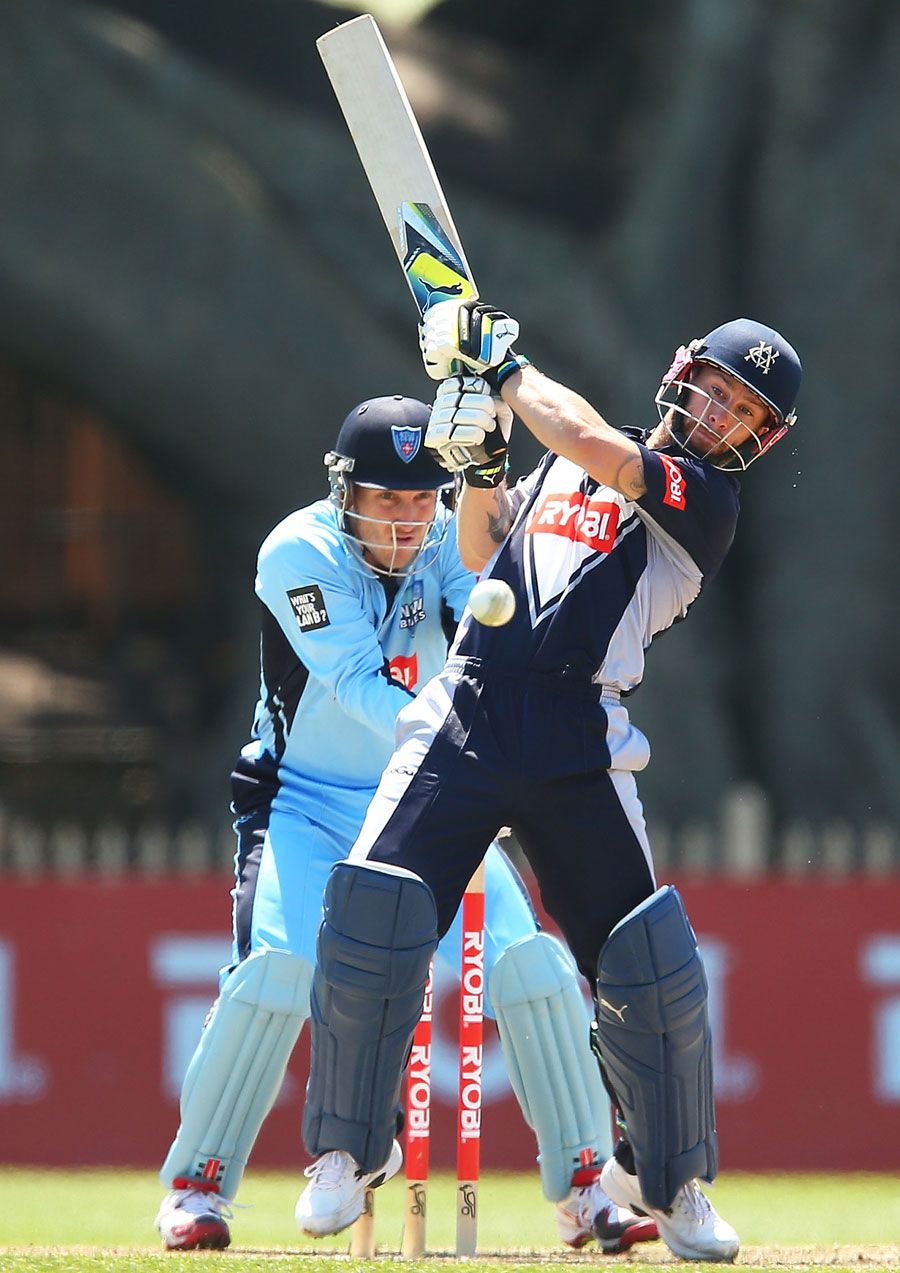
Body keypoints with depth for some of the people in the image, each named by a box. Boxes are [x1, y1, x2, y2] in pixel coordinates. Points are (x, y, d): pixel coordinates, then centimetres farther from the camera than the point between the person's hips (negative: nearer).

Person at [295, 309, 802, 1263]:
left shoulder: (706, 499, 2)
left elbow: (594, 442, -13)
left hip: (578, 747, -3)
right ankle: (345, 1150, 2)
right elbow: (481, 553, 27)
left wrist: (504, 363, -3)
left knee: (649, 964, -8)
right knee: (372, 913, -13)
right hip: (465, 717, 3)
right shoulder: (563, 462, 20)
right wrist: (480, 456, 10)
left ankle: (667, 1179, 13)